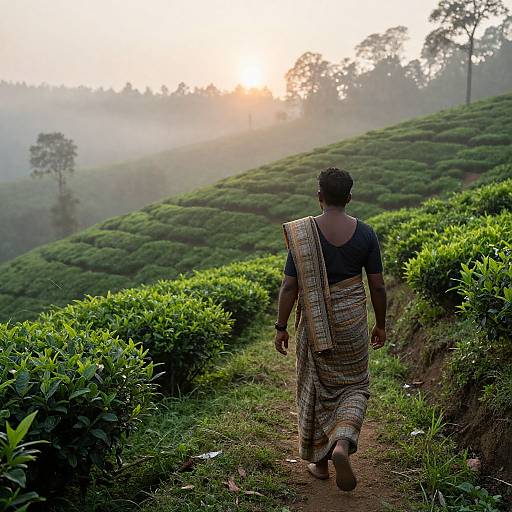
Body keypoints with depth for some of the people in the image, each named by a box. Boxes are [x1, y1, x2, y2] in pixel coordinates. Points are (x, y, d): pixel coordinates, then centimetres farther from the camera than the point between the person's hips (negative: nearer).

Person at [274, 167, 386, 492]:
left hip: (314, 323, -1)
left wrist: (281, 327, -1)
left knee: (316, 389, 16)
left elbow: (290, 286, -11)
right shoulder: (365, 233, -6)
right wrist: (381, 325, 10)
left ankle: (319, 461, 28)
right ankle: (342, 445, -4)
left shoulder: (302, 233, -12)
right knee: (354, 386, 20)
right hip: (352, 322, 1)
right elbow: (378, 285, -3)